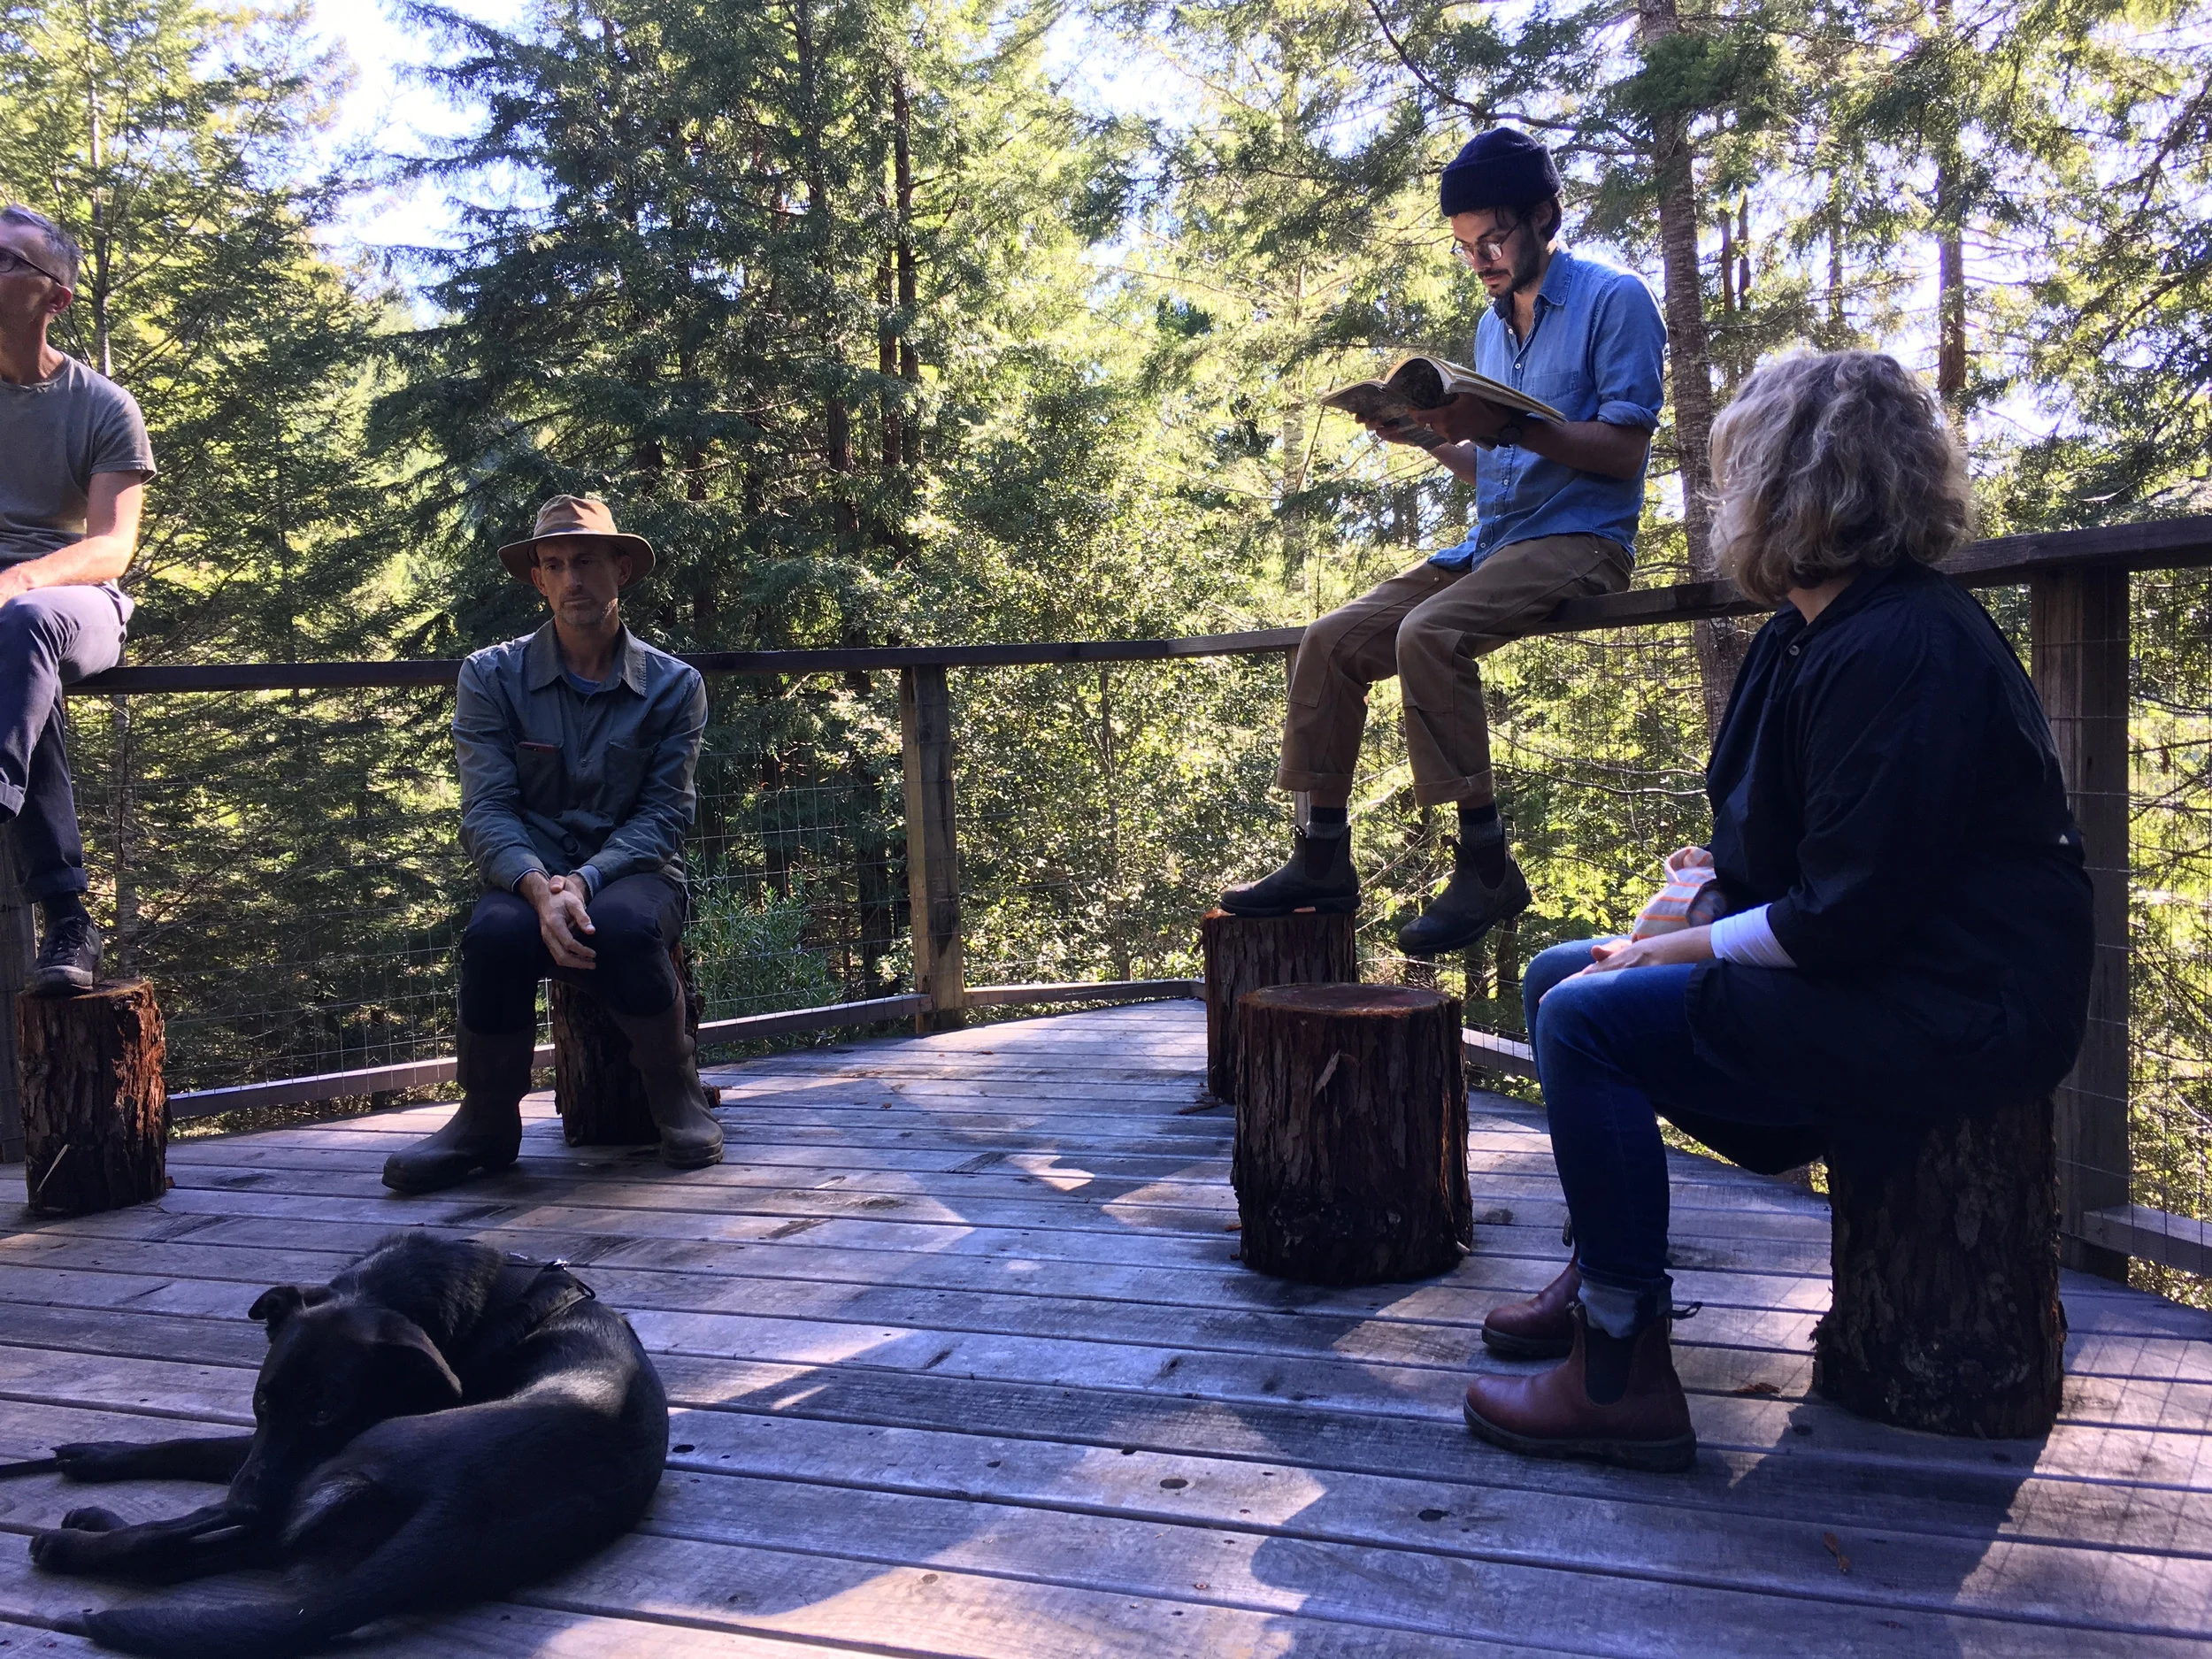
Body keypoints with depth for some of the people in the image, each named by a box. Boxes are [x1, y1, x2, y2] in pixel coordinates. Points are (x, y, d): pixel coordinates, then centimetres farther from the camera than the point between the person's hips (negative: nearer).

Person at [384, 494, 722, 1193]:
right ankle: (489, 1121, -11)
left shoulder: (674, 685, 3)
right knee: (496, 934, -35)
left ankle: (677, 1096, -10)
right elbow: (486, 811, -6)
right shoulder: (491, 676, 3)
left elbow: (665, 814, -4)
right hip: (530, 875, 1)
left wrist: (585, 881, -22)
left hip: (634, 871, 0)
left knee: (623, 927, -37)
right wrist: (540, 888, -26)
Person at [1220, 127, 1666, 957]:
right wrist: (1432, 436, 3)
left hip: (1579, 539, -8)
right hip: (1490, 543, 8)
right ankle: (1323, 857, -1)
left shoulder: (1614, 299, -4)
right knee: (1332, 641, -6)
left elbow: (1623, 451, -13)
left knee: (1428, 634, -33)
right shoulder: (1493, 323, 20)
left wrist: (1511, 427, -23)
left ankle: (1486, 866, -26)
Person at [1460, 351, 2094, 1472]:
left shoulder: (1900, 651, -23)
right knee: (1560, 980, 10)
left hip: (1951, 1018, -11)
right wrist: (1721, 873, -2)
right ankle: (1601, 1273, 20)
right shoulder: (1815, 633, 10)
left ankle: (1621, 1376, -14)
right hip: (1874, 969, 11)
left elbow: (1850, 911, -26)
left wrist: (1682, 950, -16)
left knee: (1593, 1023, -23)